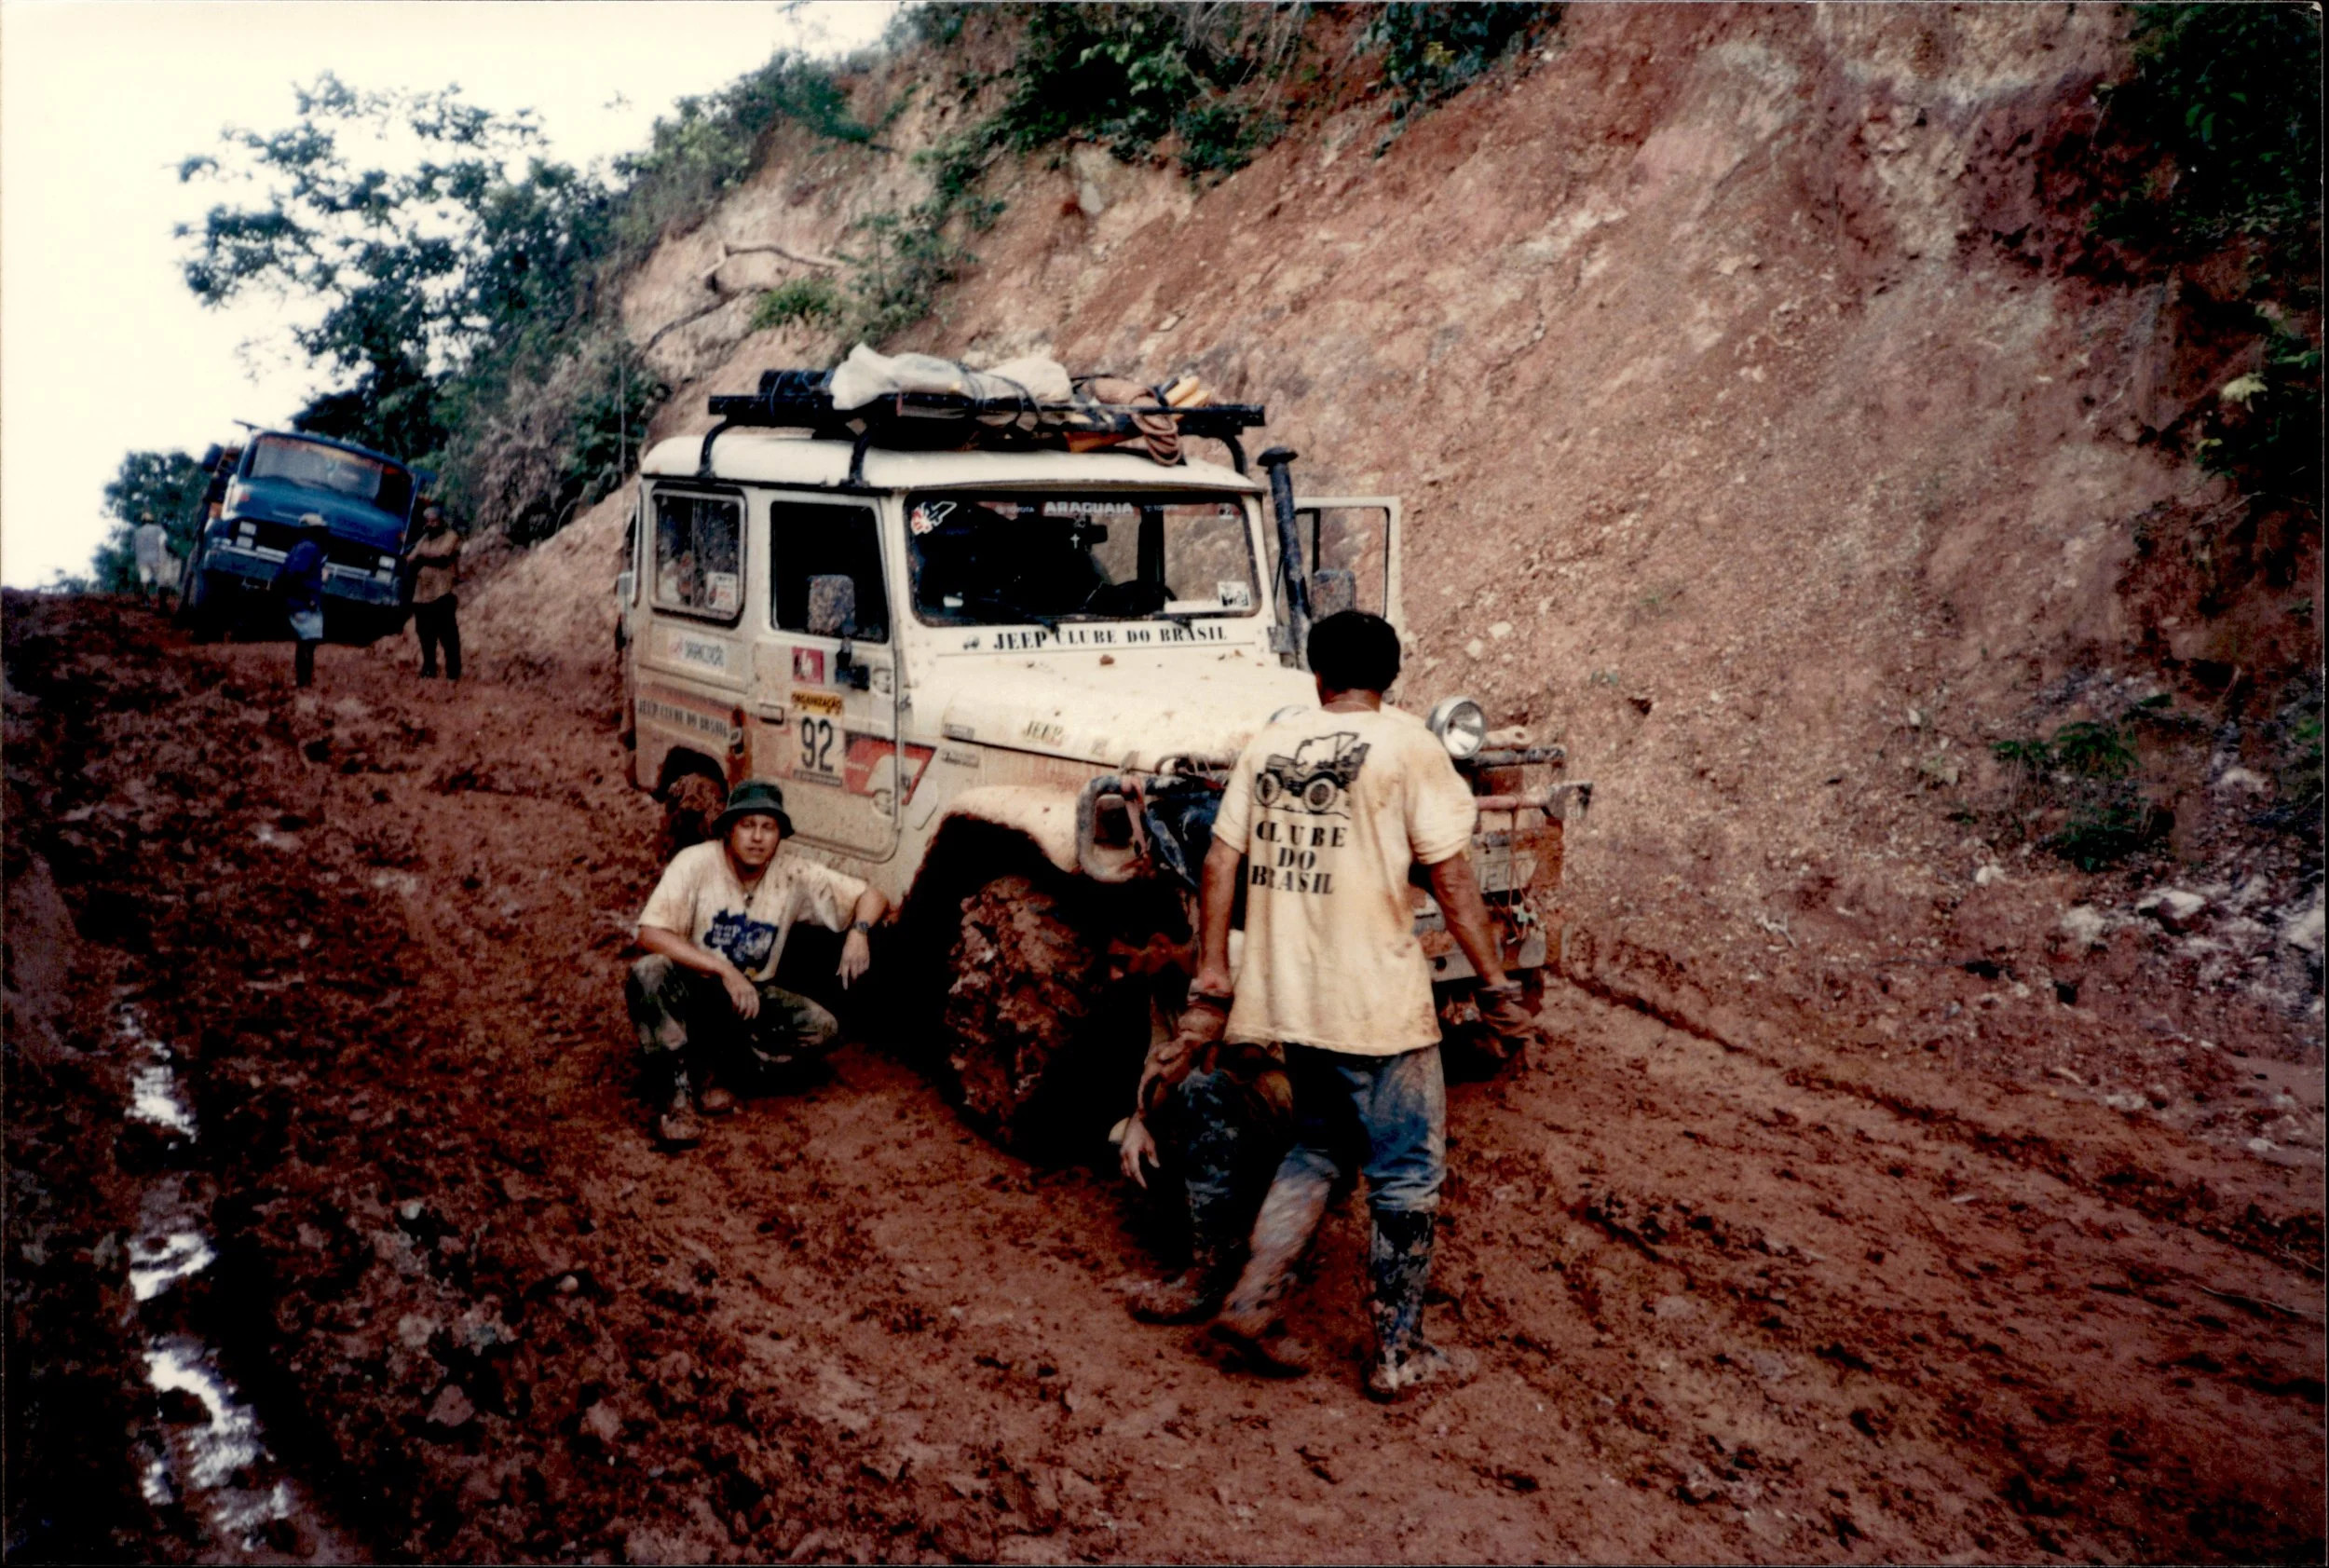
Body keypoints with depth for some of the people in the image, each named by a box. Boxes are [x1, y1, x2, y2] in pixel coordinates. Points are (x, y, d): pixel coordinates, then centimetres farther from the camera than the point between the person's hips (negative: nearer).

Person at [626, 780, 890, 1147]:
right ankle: (675, 1096, -26)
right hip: (690, 992, -3)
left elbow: (873, 896, -4)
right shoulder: (696, 863, -18)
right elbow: (650, 935, -28)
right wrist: (725, 971, -36)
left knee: (823, 1029, -19)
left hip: (748, 997, 3)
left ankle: (712, 1068, -9)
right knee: (649, 973, -35)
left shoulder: (794, 875, -9)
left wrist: (859, 930, -29)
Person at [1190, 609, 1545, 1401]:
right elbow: (1450, 876, -10)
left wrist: (1211, 977, 10)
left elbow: (1221, 863, 4)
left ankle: (1251, 1302, 19)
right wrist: (1496, 987, -3)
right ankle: (1399, 1355, 19)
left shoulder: (1268, 746, 7)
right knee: (1407, 1173, 9)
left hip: (1286, 995, 6)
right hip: (1375, 997, -5)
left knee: (1318, 1146, 24)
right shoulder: (1405, 744, -8)